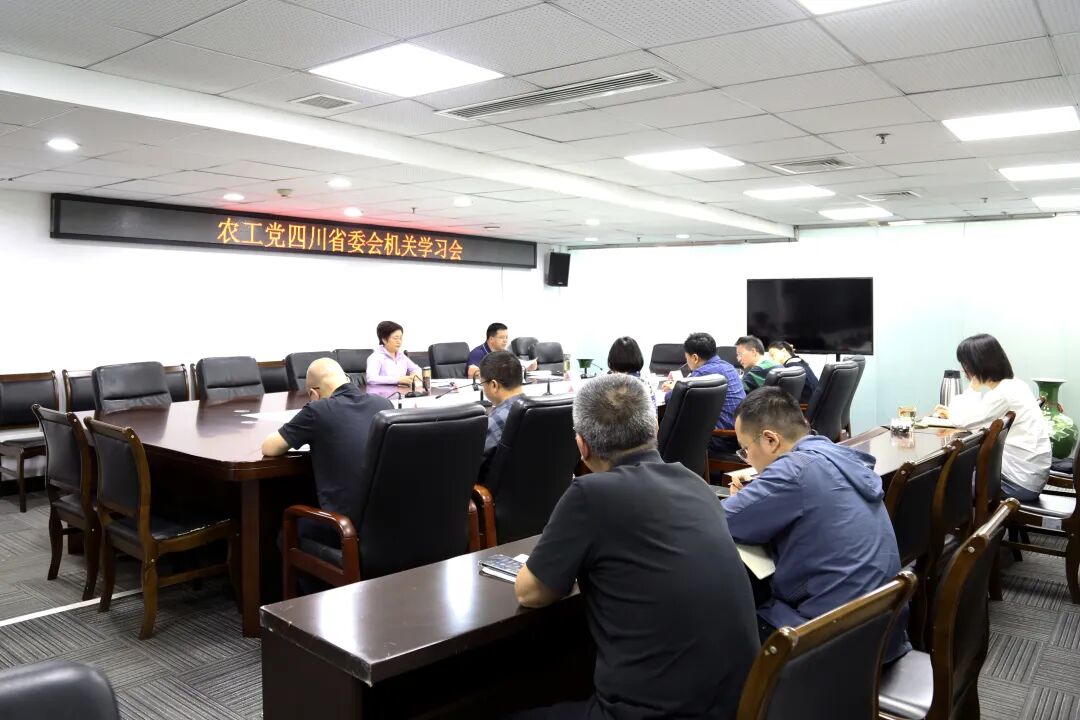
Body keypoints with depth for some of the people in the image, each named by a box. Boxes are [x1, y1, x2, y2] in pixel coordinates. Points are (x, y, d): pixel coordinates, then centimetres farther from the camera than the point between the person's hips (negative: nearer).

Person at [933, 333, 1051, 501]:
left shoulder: (1003, 393, -22)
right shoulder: (1014, 385, 7)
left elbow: (962, 420, -20)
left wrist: (973, 386, -11)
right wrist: (953, 413, 5)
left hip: (1021, 484, -8)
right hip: (1029, 476, 8)